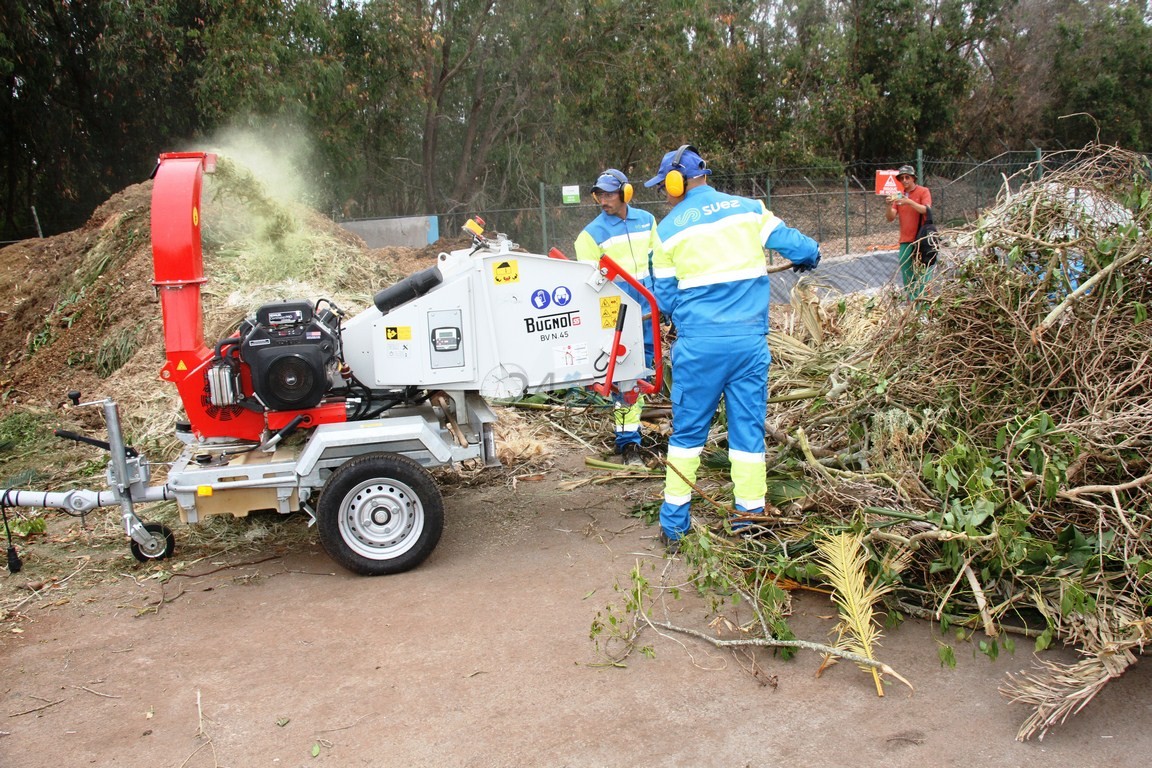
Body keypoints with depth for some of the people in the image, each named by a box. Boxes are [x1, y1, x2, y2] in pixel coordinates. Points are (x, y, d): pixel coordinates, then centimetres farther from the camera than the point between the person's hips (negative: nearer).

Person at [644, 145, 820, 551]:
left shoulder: (668, 228, 2)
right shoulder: (747, 209, 5)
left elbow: (665, 298, 4)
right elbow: (799, 247, 4)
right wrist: (807, 258, 26)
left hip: (698, 345, -1)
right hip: (749, 340, 1)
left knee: (687, 432, 9)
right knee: (748, 430, 9)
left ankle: (673, 526, 15)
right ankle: (750, 521, 13)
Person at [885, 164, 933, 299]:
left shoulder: (923, 192, 2)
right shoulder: (899, 196, 14)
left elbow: (926, 210, -14)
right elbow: (890, 218, 6)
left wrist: (910, 202, -27)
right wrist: (889, 205, -14)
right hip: (905, 242, 5)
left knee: (921, 275, -7)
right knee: (906, 277, 6)